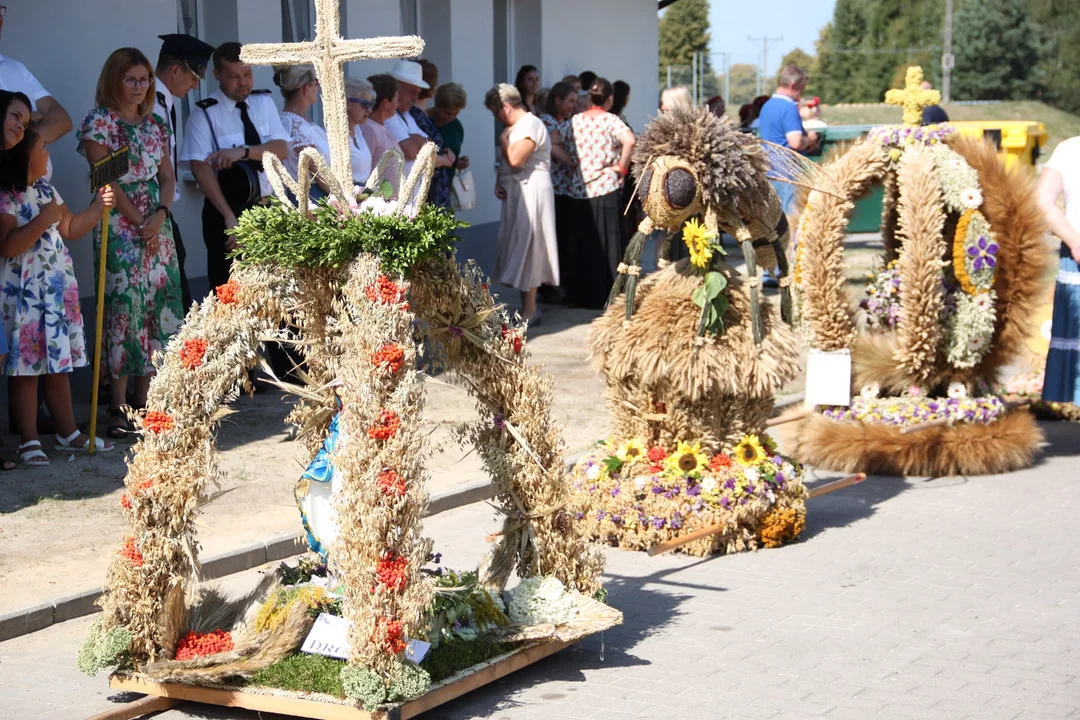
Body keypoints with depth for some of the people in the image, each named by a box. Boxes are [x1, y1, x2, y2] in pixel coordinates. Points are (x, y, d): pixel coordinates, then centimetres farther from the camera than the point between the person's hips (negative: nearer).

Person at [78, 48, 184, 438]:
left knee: (159, 308, 4)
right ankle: (118, 406, -6)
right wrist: (140, 222, -12)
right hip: (119, 228, -6)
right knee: (124, 309, -9)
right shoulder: (99, 121, -4)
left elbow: (167, 176, 12)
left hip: (157, 226, 6)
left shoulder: (155, 124, 15)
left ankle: (145, 398, 12)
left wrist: (160, 215, -6)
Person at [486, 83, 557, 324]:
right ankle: (527, 306, 15)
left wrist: (503, 139, -8)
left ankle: (529, 310, -3)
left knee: (526, 249, -7)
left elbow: (515, 159, -24)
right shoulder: (515, 126, 15)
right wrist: (499, 183, 3)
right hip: (515, 193, 10)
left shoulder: (531, 125, -14)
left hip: (531, 193, -10)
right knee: (519, 250, 10)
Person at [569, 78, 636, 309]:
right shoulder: (610, 120, -6)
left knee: (585, 243, 12)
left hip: (582, 187, 4)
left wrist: (577, 165, 7)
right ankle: (608, 294, 5)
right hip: (607, 187, -4)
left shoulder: (575, 120, 7)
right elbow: (630, 141, -23)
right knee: (608, 242, 3)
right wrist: (622, 168, -11)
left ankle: (584, 294, 16)